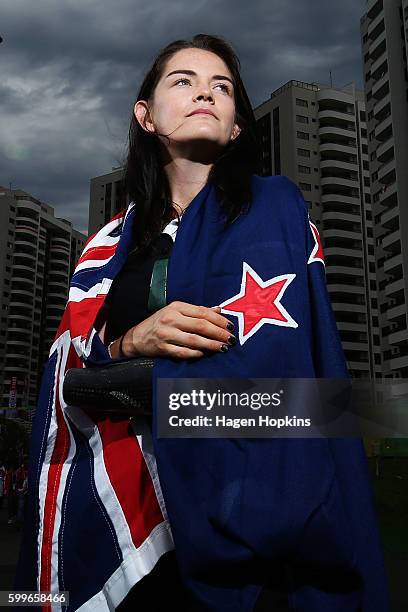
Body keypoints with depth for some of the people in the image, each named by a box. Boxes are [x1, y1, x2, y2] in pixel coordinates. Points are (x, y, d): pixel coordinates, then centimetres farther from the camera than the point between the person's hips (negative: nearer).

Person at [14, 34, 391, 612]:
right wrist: (132, 342, -19)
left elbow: (270, 349, -13)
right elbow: (65, 367, 2)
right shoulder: (111, 243, 11)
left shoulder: (274, 206, 1)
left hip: (244, 495, -2)